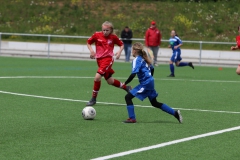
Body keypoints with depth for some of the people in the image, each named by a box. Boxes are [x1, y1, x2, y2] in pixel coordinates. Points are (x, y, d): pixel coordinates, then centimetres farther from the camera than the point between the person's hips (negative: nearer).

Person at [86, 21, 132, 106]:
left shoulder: (113, 37, -4)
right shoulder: (97, 35, -1)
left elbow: (121, 44, 12)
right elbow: (88, 43, 12)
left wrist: (119, 52, -7)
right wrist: (91, 50, -6)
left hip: (108, 59, -4)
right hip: (99, 59, 4)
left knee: (97, 77, -22)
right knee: (110, 81, 13)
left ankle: (93, 98, -8)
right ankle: (126, 87, 38)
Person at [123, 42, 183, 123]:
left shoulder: (137, 60, -13)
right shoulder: (143, 58, 13)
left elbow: (133, 74, -23)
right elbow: (152, 69, 24)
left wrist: (125, 84, -16)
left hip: (145, 83, -9)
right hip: (150, 82, 9)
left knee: (128, 97, -6)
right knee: (155, 103, 20)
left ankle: (132, 118, -9)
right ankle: (175, 113, 19)